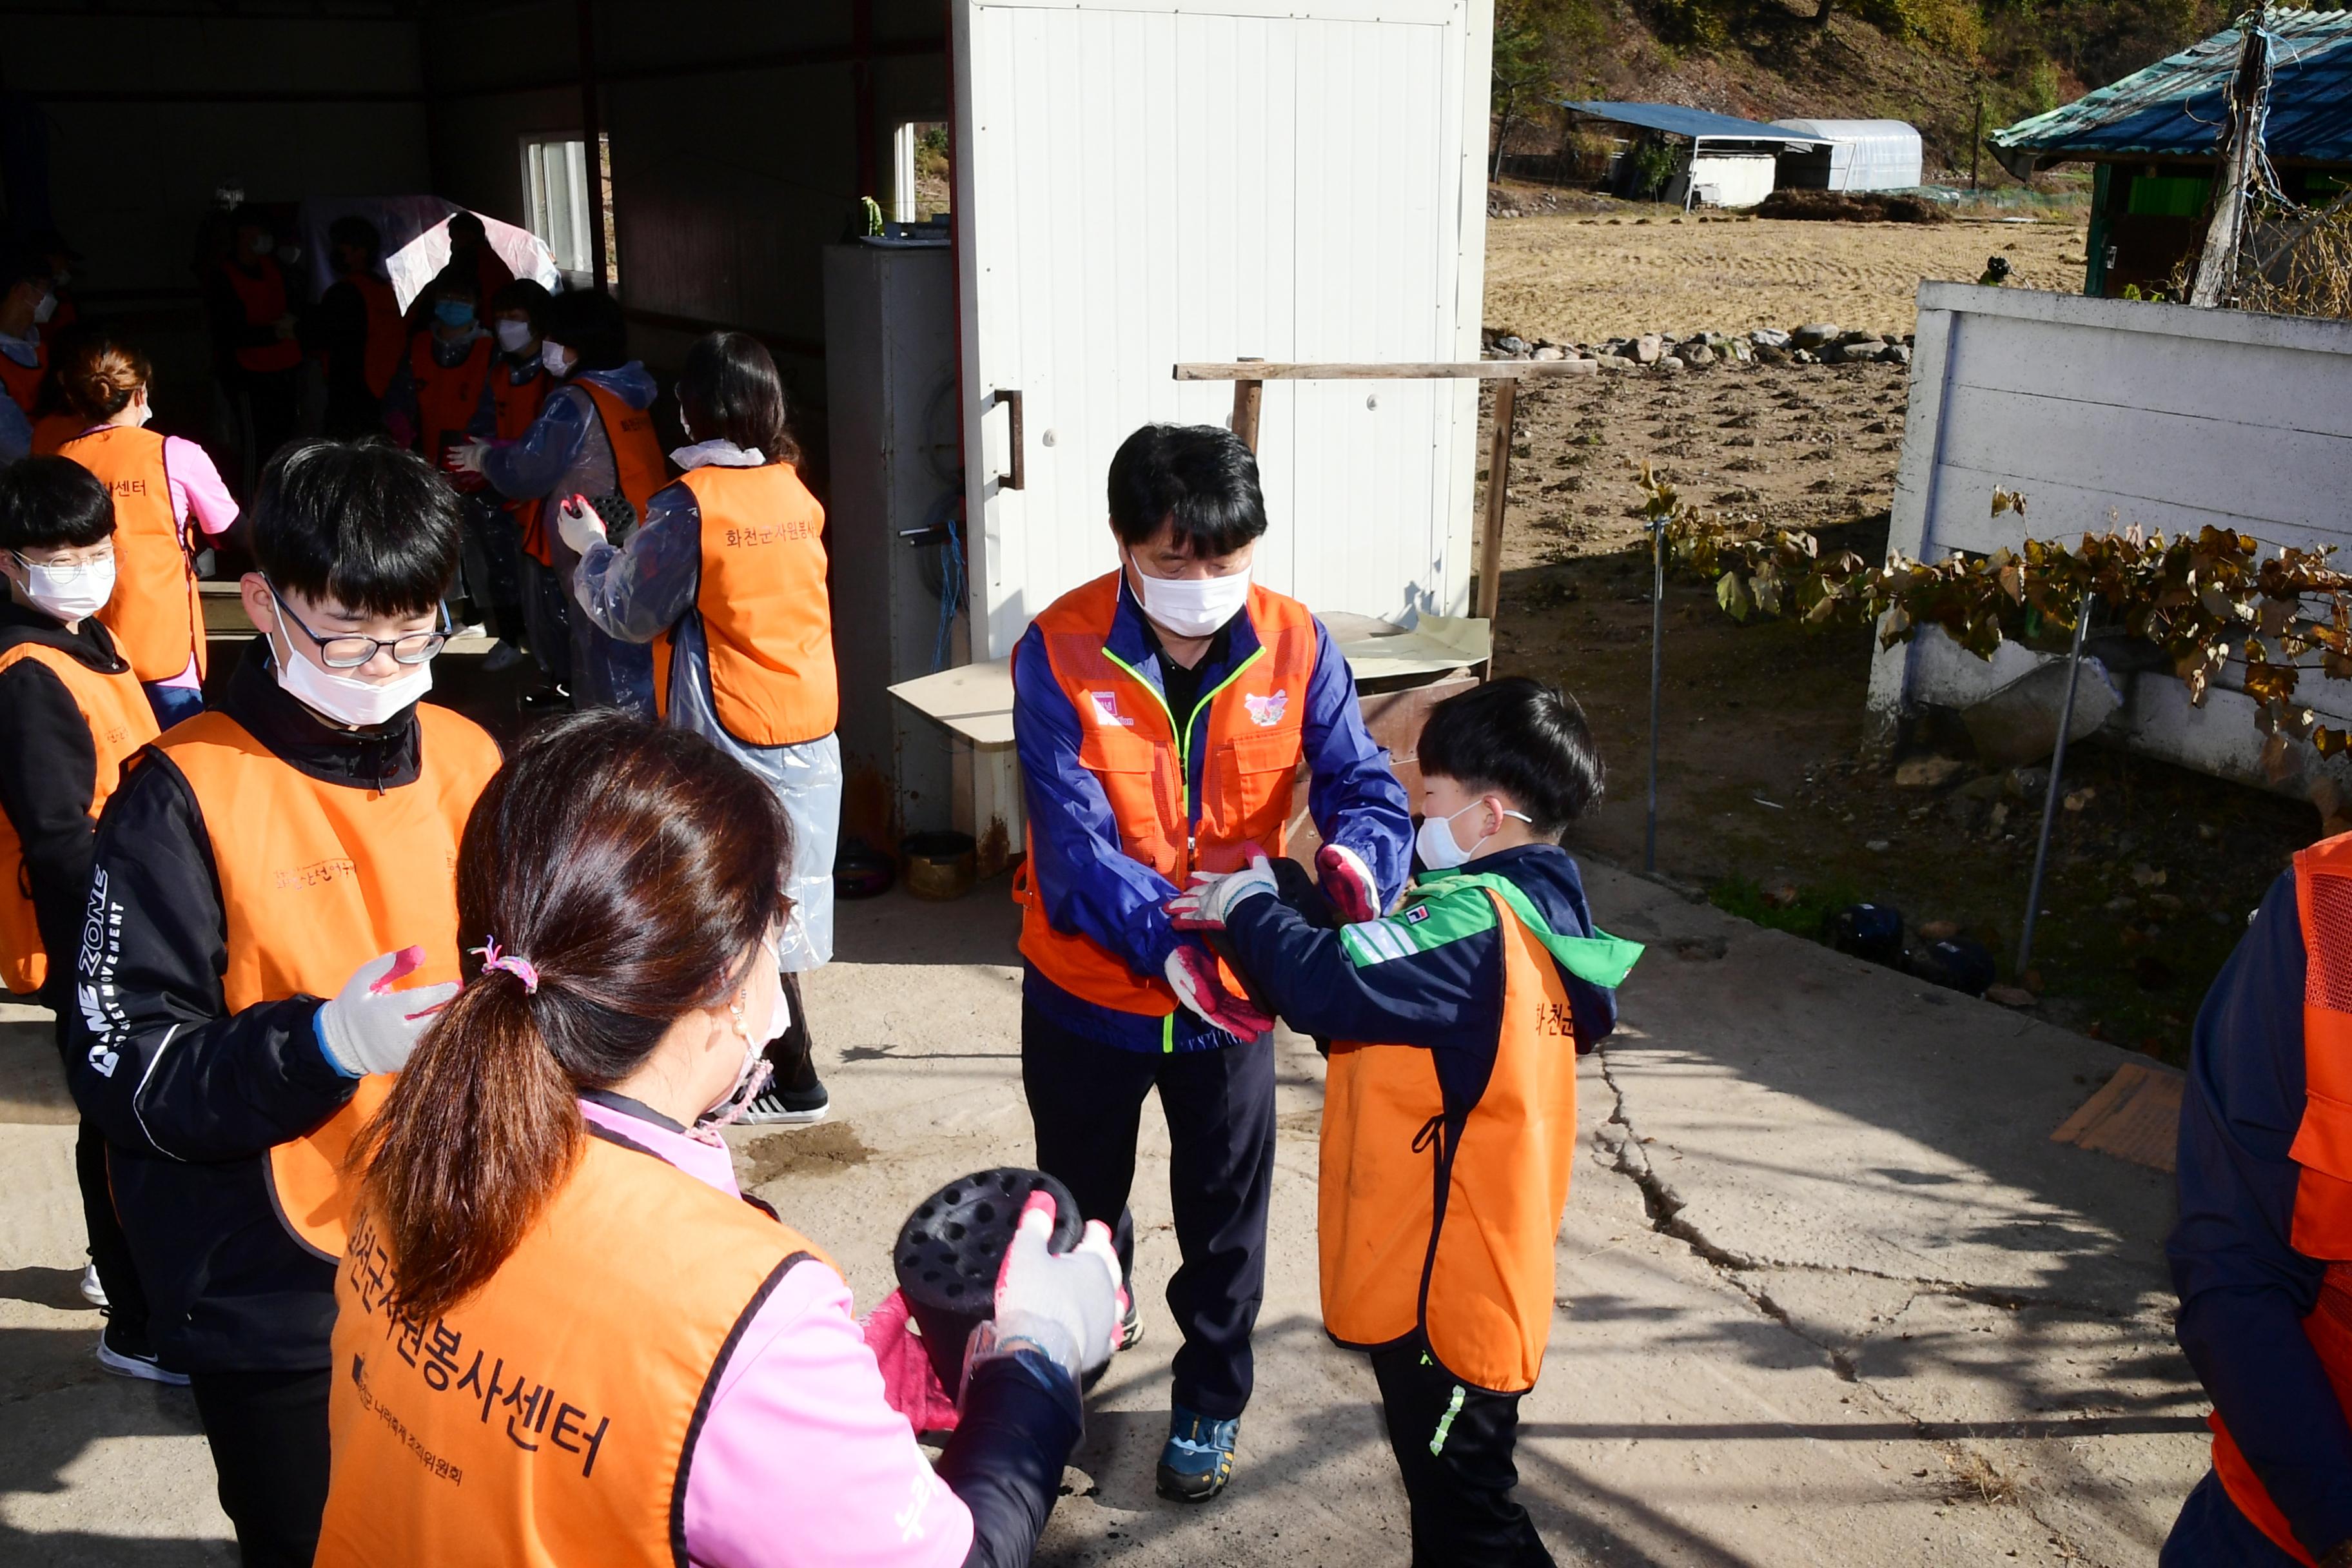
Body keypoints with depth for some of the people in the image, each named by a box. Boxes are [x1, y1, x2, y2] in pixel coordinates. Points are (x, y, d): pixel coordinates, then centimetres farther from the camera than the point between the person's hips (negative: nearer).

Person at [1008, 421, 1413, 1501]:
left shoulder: (1293, 646, -12)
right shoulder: (1059, 655, -20)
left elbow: (1361, 782, -16)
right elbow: (1073, 839, -27)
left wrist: (1355, 856, -40)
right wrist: (1166, 942, -42)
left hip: (1232, 987, 1)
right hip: (1089, 985, 0)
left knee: (1224, 1213, 16)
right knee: (1079, 1198, 24)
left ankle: (1211, 1401, 40)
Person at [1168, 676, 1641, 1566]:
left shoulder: (1475, 925, -25)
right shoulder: (1531, 911, 6)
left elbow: (1325, 983, -35)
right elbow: (1377, 949, 14)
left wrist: (1247, 905, -17)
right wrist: (1264, 900, 4)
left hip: (1443, 1288, -10)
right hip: (1466, 1270, 10)